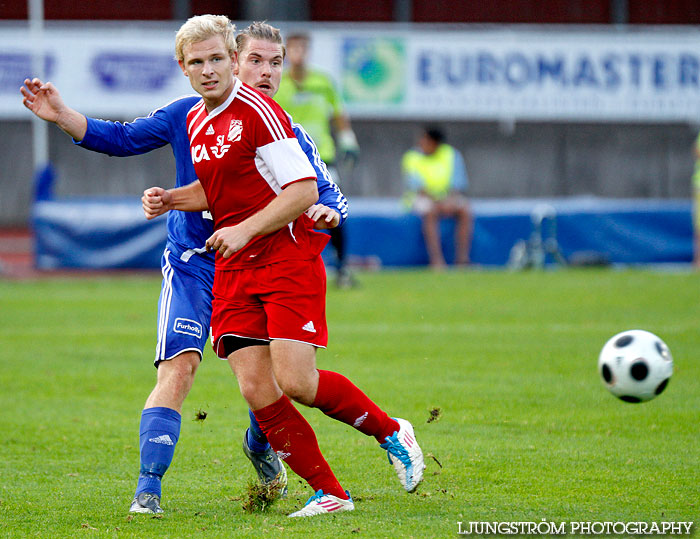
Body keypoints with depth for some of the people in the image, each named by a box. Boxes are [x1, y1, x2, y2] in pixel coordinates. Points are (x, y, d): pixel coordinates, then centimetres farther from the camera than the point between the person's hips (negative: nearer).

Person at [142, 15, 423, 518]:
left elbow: (303, 190, -15)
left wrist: (245, 229, -21)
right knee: (257, 391, -6)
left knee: (295, 381, -16)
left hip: (288, 258, -7)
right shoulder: (196, 122, 13)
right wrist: (169, 200, 12)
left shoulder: (257, 110, -12)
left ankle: (391, 432, 9)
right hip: (233, 271, 7)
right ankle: (329, 493, 3)